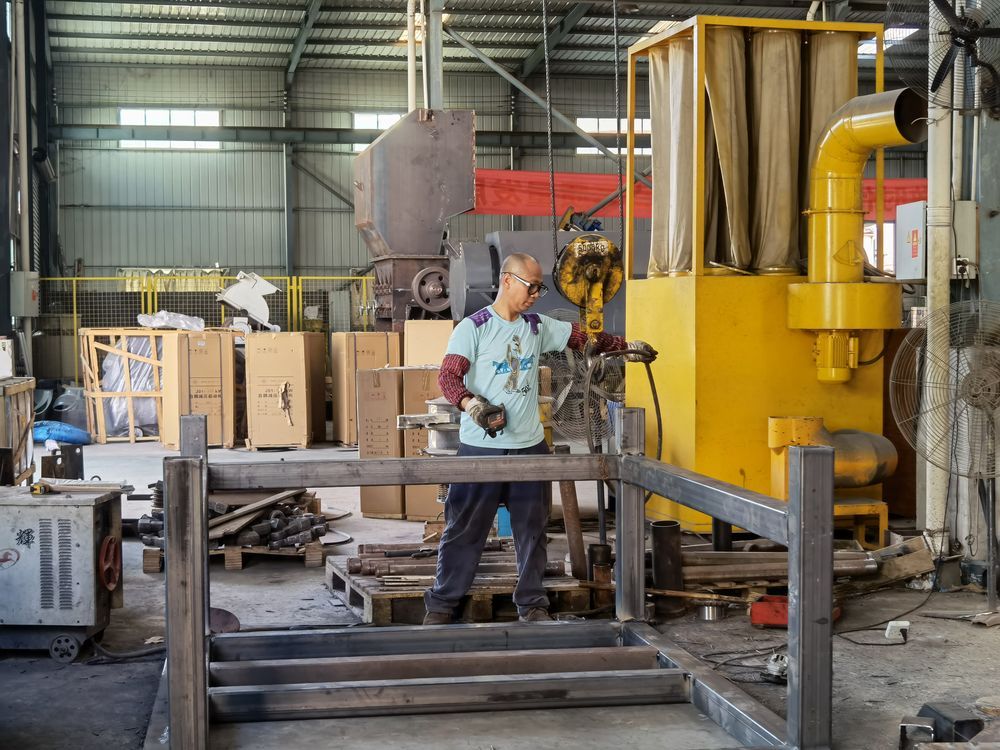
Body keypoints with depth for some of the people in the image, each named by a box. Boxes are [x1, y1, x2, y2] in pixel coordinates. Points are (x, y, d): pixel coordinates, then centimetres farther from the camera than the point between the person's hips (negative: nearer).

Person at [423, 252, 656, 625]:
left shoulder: (539, 327, 10)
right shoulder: (472, 328, -6)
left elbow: (583, 337, 16)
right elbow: (448, 376, -14)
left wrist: (625, 345, 6)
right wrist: (472, 404, -32)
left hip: (530, 447, 5)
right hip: (480, 447, -5)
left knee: (532, 530, 9)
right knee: (464, 529, 1)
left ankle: (532, 604, 20)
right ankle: (442, 603, 12)